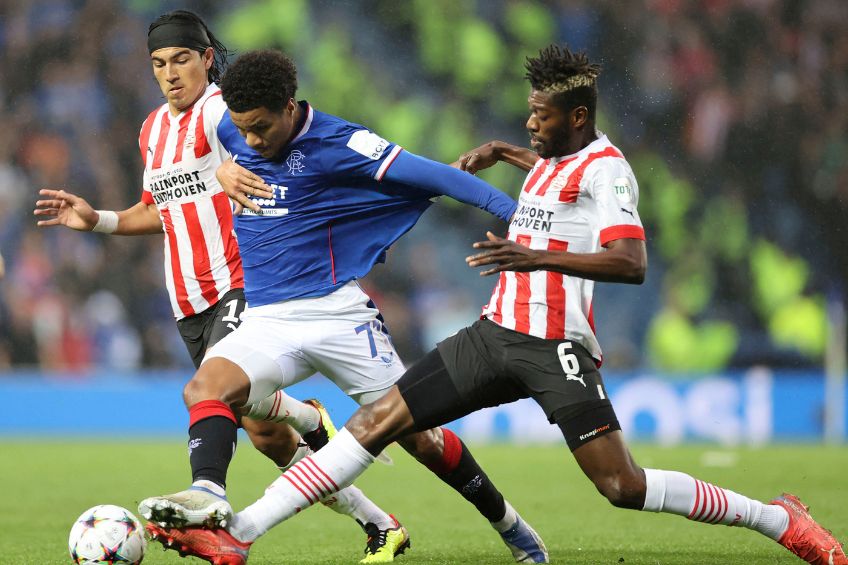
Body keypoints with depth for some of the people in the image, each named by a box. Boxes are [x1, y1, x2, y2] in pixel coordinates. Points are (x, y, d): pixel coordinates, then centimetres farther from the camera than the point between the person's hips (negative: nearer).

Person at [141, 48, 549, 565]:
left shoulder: (337, 143, -12)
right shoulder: (231, 133, 4)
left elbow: (428, 175, -13)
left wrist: (513, 212, -17)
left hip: (335, 312, -4)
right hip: (265, 322, 4)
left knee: (419, 437, 1)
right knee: (206, 386, -27)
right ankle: (208, 505, -48)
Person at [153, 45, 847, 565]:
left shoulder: (604, 166, -9)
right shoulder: (553, 160, 17)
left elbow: (631, 263, -24)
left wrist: (536, 256, -31)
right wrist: (501, 153, 41)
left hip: (557, 346, -8)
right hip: (496, 333, 8)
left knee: (622, 486, -14)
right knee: (377, 420, -1)